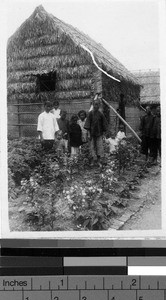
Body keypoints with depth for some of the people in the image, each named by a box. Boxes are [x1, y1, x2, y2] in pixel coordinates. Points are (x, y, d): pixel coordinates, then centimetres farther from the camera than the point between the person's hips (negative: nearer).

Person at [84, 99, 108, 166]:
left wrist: (104, 131, 2)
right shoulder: (90, 113, -4)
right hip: (92, 132, 0)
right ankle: (93, 159, 13)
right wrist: (88, 130, -8)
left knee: (100, 146, 0)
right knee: (92, 146, 4)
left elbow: (104, 123, 6)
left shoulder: (101, 114, -1)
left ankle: (98, 161, 7)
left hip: (99, 133, 0)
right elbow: (87, 123, -1)